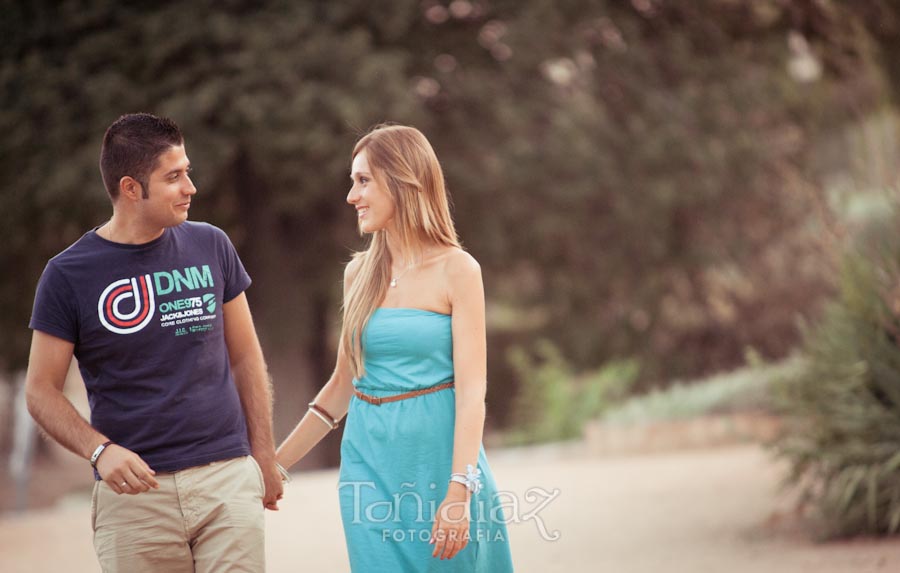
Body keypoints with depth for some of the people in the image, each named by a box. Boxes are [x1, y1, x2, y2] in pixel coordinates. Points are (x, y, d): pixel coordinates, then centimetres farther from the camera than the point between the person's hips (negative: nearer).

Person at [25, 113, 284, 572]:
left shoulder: (210, 247, 7)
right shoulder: (68, 275, -2)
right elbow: (41, 390, -1)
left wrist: (264, 452, 10)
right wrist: (99, 450, -17)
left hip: (227, 481, 2)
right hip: (134, 493, -2)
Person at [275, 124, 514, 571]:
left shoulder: (456, 270, -6)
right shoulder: (360, 273, 8)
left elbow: (471, 391, -11)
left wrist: (459, 492, -20)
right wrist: (275, 463, 14)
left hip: (437, 451, -4)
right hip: (369, 456, 4)